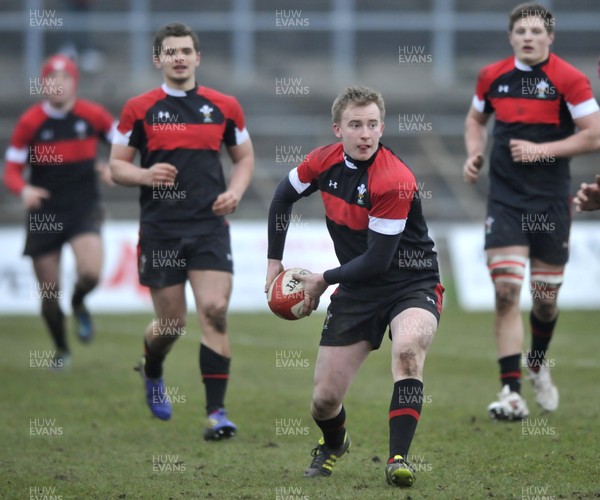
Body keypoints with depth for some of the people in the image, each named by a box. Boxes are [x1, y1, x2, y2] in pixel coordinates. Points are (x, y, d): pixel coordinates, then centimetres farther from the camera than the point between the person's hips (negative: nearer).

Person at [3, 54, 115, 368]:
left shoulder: (93, 115, -5)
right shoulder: (29, 122, -7)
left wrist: (113, 167, -8)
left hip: (84, 209, 0)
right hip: (44, 212, 0)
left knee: (90, 273, -25)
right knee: (49, 293, 3)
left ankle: (79, 305, 12)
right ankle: (61, 350, 30)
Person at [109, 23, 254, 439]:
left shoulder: (224, 107, 5)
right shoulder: (139, 109, 2)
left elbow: (245, 157, 16)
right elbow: (117, 165, 6)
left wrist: (235, 192, -2)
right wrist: (145, 175, -15)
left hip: (210, 226, 1)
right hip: (160, 229, -1)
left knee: (215, 312, -14)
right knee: (171, 323, 3)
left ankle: (217, 412, -11)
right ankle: (152, 373, 39)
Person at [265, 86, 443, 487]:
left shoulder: (394, 180, -24)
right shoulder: (325, 161, -5)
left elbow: (377, 260, -22)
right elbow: (283, 197, 16)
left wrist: (323, 280, -10)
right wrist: (275, 261, 16)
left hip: (412, 284, -5)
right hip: (357, 292, 5)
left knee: (408, 348, -38)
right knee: (325, 398, 2)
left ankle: (399, 459, -35)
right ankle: (333, 444, 39)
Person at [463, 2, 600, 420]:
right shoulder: (492, 76, 4)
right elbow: (476, 119, 22)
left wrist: (542, 150, -16)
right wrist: (474, 154, 4)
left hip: (551, 199, -2)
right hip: (505, 198, 2)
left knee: (546, 299, 8)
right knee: (506, 291, -12)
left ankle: (538, 364, 40)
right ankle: (512, 393, -12)